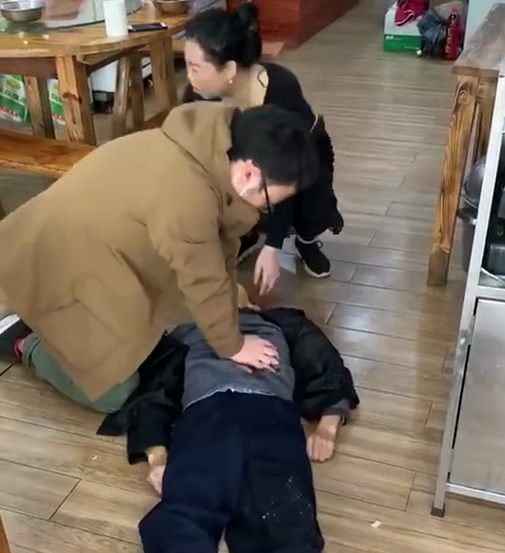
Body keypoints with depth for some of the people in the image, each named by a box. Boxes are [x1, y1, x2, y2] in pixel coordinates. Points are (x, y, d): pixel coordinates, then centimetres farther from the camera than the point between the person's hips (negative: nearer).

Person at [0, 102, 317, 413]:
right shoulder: (187, 195, -35)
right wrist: (232, 346, -6)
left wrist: (230, 310, 9)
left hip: (77, 241, 9)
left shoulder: (206, 150, -6)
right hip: (52, 264, -9)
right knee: (114, 393, -1)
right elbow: (204, 283, -22)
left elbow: (218, 251, 4)